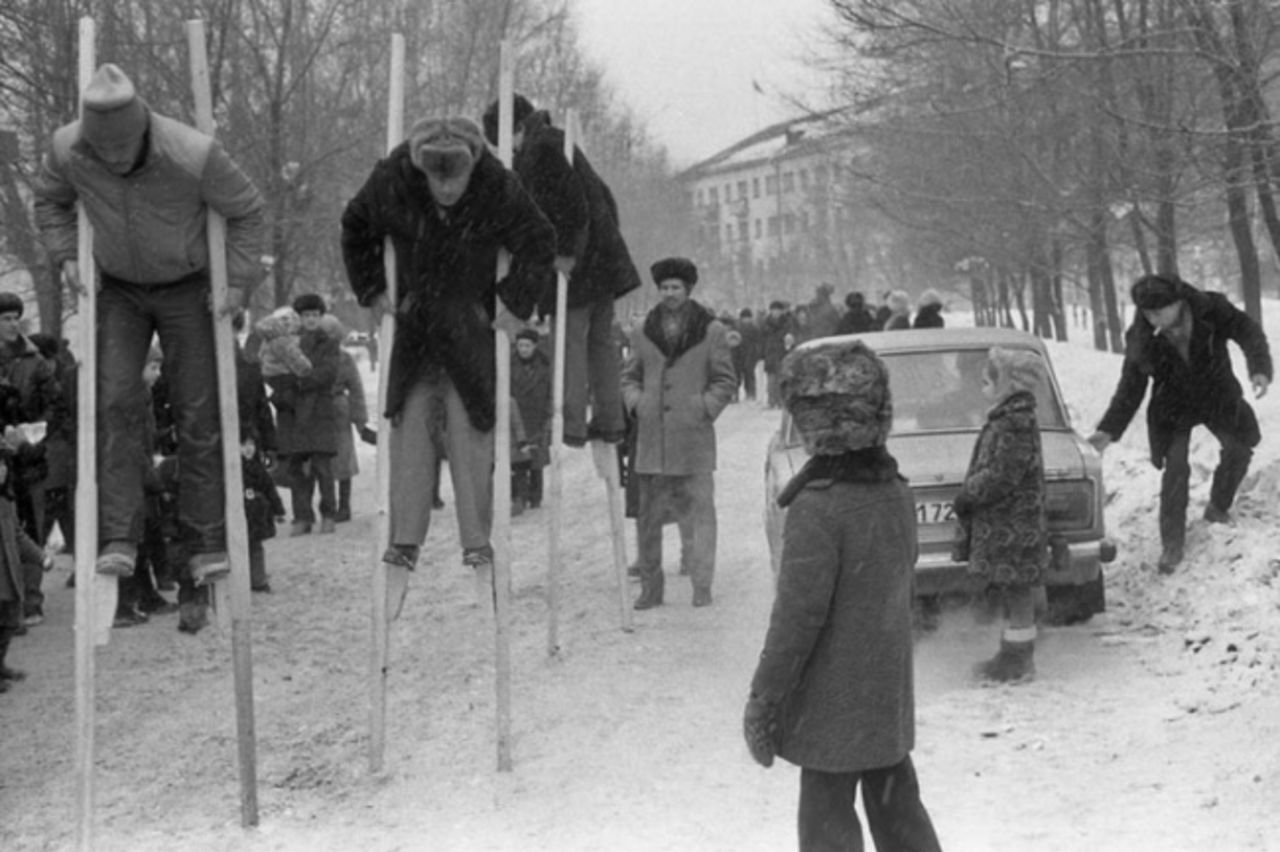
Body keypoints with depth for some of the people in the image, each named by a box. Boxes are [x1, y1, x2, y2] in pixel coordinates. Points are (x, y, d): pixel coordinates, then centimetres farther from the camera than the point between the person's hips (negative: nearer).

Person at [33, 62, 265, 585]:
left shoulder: (194, 156, -30)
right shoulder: (67, 150, -20)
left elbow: (246, 210, -13)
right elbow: (50, 202, 4)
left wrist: (238, 278, -14)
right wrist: (65, 256, -8)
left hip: (187, 288, -2)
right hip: (118, 291, 2)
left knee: (199, 412, -1)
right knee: (116, 401, -12)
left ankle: (208, 541, 7)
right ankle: (117, 536, -11)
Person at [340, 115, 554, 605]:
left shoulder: (498, 189, -16)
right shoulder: (391, 182, -11)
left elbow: (539, 243, -3)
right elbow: (356, 229, 9)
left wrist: (516, 301, -10)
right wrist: (371, 289, 4)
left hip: (474, 323, -2)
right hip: (414, 322, 2)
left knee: (470, 427, -6)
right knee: (410, 422, -4)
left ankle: (477, 547, 1)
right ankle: (404, 546, -1)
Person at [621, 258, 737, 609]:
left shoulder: (711, 330, 3)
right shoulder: (644, 332, 11)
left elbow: (725, 380, 6)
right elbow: (629, 376, 19)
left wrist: (705, 409, -5)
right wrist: (636, 403, 2)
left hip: (693, 437, -3)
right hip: (652, 440, 3)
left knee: (698, 511, -3)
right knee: (649, 515, 5)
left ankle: (701, 585, 2)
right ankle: (650, 587, 12)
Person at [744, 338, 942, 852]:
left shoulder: (818, 507, -21)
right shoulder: (896, 493, 3)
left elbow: (798, 616, -21)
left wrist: (763, 700, -13)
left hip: (832, 706, -7)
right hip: (889, 695, 7)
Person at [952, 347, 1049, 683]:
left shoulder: (1016, 425, -20)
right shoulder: (1007, 417, 11)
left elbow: (1001, 477, -24)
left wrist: (967, 495, -13)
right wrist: (969, 494, 12)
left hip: (1012, 527, -10)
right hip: (998, 526, 10)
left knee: (1017, 595, -1)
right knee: (1012, 594, 16)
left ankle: (1018, 664, 6)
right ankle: (1013, 656, 24)